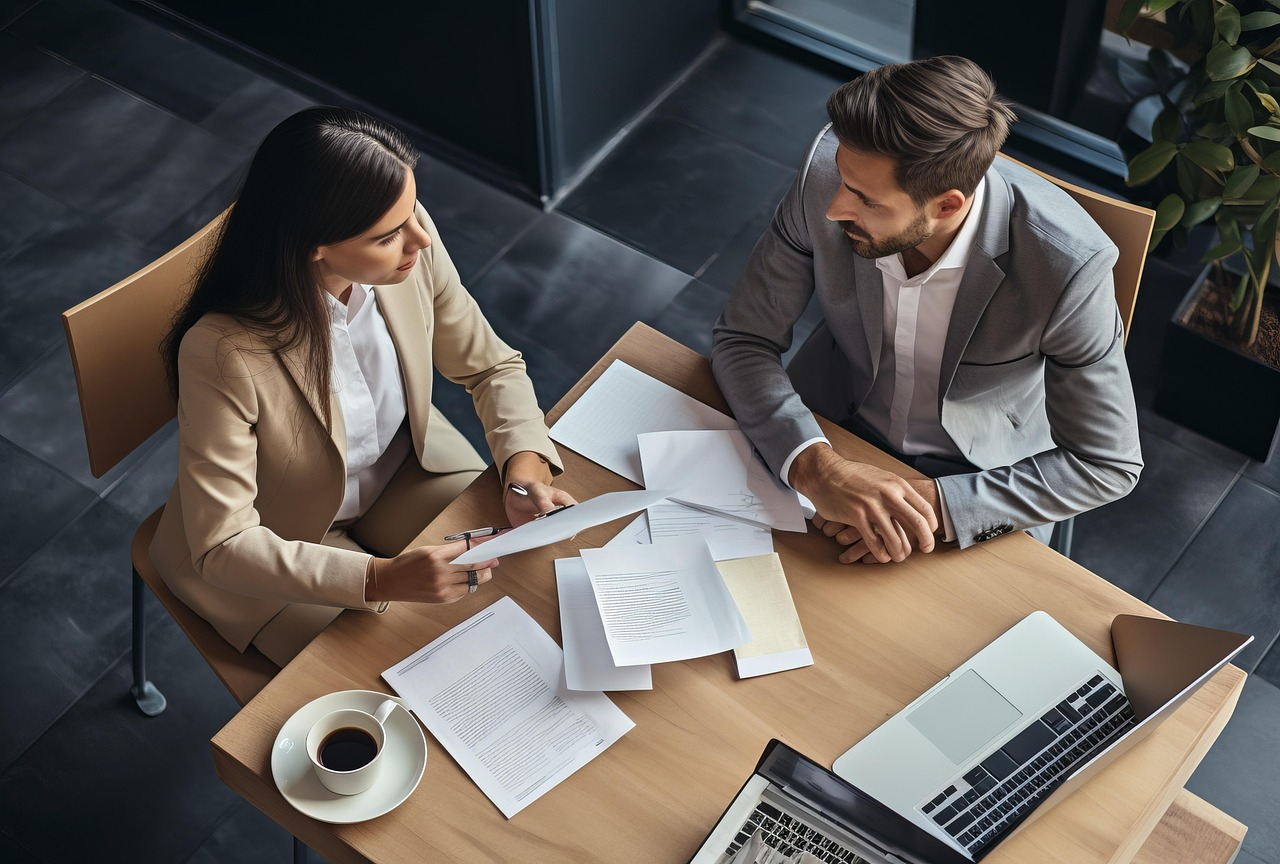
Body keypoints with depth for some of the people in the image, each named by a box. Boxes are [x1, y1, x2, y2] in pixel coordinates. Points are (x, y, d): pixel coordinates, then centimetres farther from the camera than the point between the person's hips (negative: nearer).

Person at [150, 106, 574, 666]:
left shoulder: (412, 252, -22)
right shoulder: (223, 352, -36)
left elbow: (491, 366, -6)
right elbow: (222, 548, -31)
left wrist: (525, 463, -26)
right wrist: (384, 579, -43)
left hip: (405, 470, 5)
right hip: (282, 544, -4)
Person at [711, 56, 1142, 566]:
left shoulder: (1068, 265, -32)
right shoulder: (830, 169, -24)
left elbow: (1108, 464, -19)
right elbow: (742, 338, -14)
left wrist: (937, 507, -32)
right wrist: (815, 467, -33)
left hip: (982, 471, -1)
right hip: (833, 426, 2)